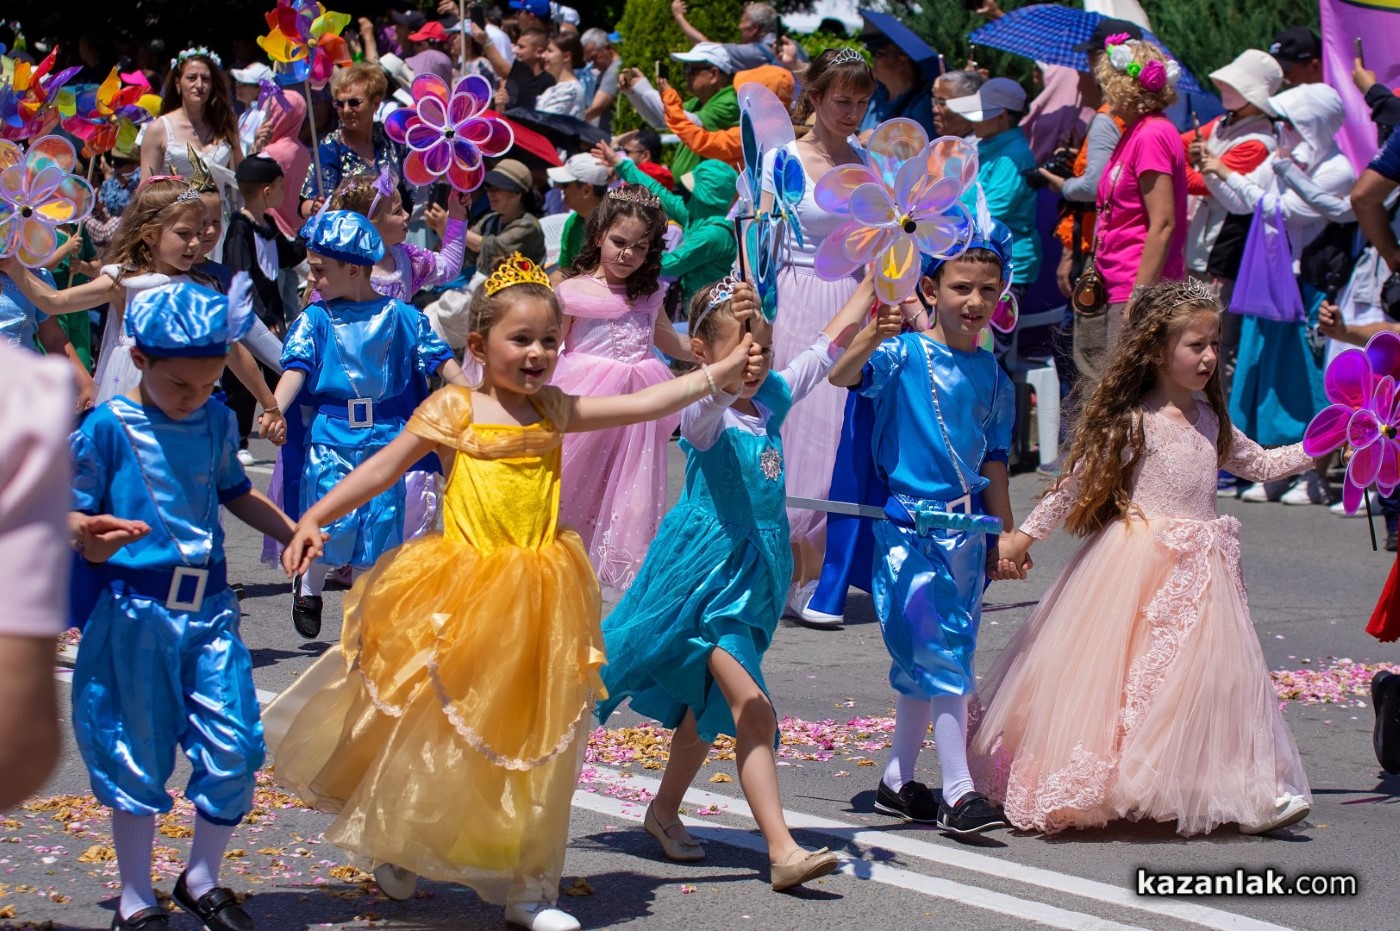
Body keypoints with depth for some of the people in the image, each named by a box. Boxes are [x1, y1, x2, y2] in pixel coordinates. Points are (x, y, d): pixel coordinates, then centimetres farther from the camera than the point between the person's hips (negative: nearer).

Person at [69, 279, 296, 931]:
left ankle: (203, 878, 22)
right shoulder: (108, 428, -8)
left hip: (209, 608, 4)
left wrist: (297, 534, 16)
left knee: (233, 749, -1)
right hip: (135, 612, -4)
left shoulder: (215, 421, 8)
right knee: (138, 755, 5)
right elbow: (69, 511, -6)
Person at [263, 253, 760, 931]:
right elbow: (382, 469, -4)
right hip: (460, 595, -3)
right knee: (437, 730, 4)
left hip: (537, 597, 4)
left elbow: (642, 404, 7)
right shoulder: (453, 409, -4)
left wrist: (722, 371, 1)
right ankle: (391, 850, 28)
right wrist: (314, 519, -12)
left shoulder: (554, 412, 8)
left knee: (530, 742, 7)